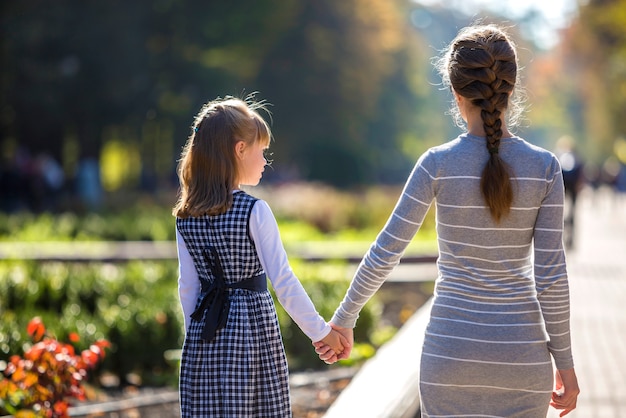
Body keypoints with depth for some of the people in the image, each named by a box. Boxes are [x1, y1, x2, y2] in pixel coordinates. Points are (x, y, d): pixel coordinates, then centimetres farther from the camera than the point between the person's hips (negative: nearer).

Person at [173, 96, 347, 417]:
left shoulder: (186, 218, 3)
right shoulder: (255, 212, -11)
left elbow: (188, 287, 7)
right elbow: (283, 280, -13)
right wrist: (322, 332, -6)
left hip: (204, 341, 5)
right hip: (253, 331, -4)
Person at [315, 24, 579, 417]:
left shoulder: (439, 164, -9)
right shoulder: (544, 167, -7)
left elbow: (385, 254, -6)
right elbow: (551, 274, -7)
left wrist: (344, 319, 8)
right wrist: (565, 362, 2)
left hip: (451, 351, -1)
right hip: (522, 355, 1)